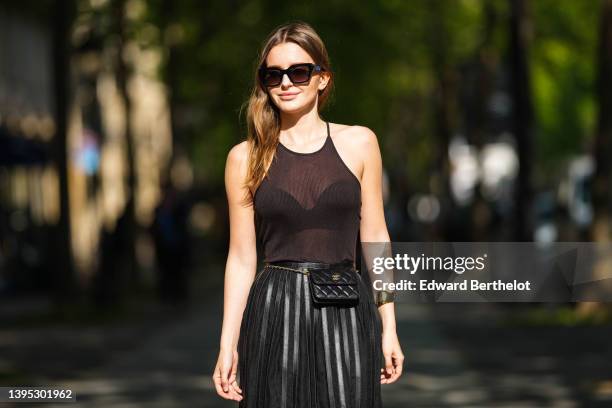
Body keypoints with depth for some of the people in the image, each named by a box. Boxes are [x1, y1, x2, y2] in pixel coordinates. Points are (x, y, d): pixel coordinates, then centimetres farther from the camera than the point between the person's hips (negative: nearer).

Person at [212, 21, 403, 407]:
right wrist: (228, 344, 1)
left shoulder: (359, 143, 5)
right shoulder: (246, 157, 4)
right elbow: (242, 258, 6)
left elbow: (374, 237, 7)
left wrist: (389, 327, 4)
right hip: (276, 313, 0)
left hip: (346, 313, 0)